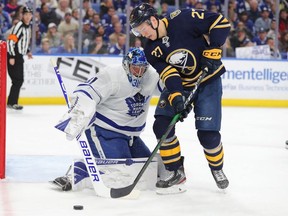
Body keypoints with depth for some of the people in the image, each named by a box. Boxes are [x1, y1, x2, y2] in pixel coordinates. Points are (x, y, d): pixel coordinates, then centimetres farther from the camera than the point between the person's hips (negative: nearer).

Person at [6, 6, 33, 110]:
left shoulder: (28, 27, 14)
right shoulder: (19, 26, -15)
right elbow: (11, 40, -20)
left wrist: (27, 51, 15)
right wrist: (11, 57, -23)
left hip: (19, 56, 10)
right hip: (13, 56, -10)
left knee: (20, 80, 11)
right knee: (17, 80, -11)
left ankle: (12, 102, 17)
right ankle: (12, 102, -8)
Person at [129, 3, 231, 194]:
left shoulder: (183, 20, -23)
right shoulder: (151, 50, -8)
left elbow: (221, 22, -20)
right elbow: (168, 75, -16)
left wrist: (213, 51, -24)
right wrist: (176, 98, -32)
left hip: (208, 80, -5)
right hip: (179, 84, 5)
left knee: (208, 133, -11)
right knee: (162, 125, -12)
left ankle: (217, 168, 19)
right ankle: (176, 173, 2)